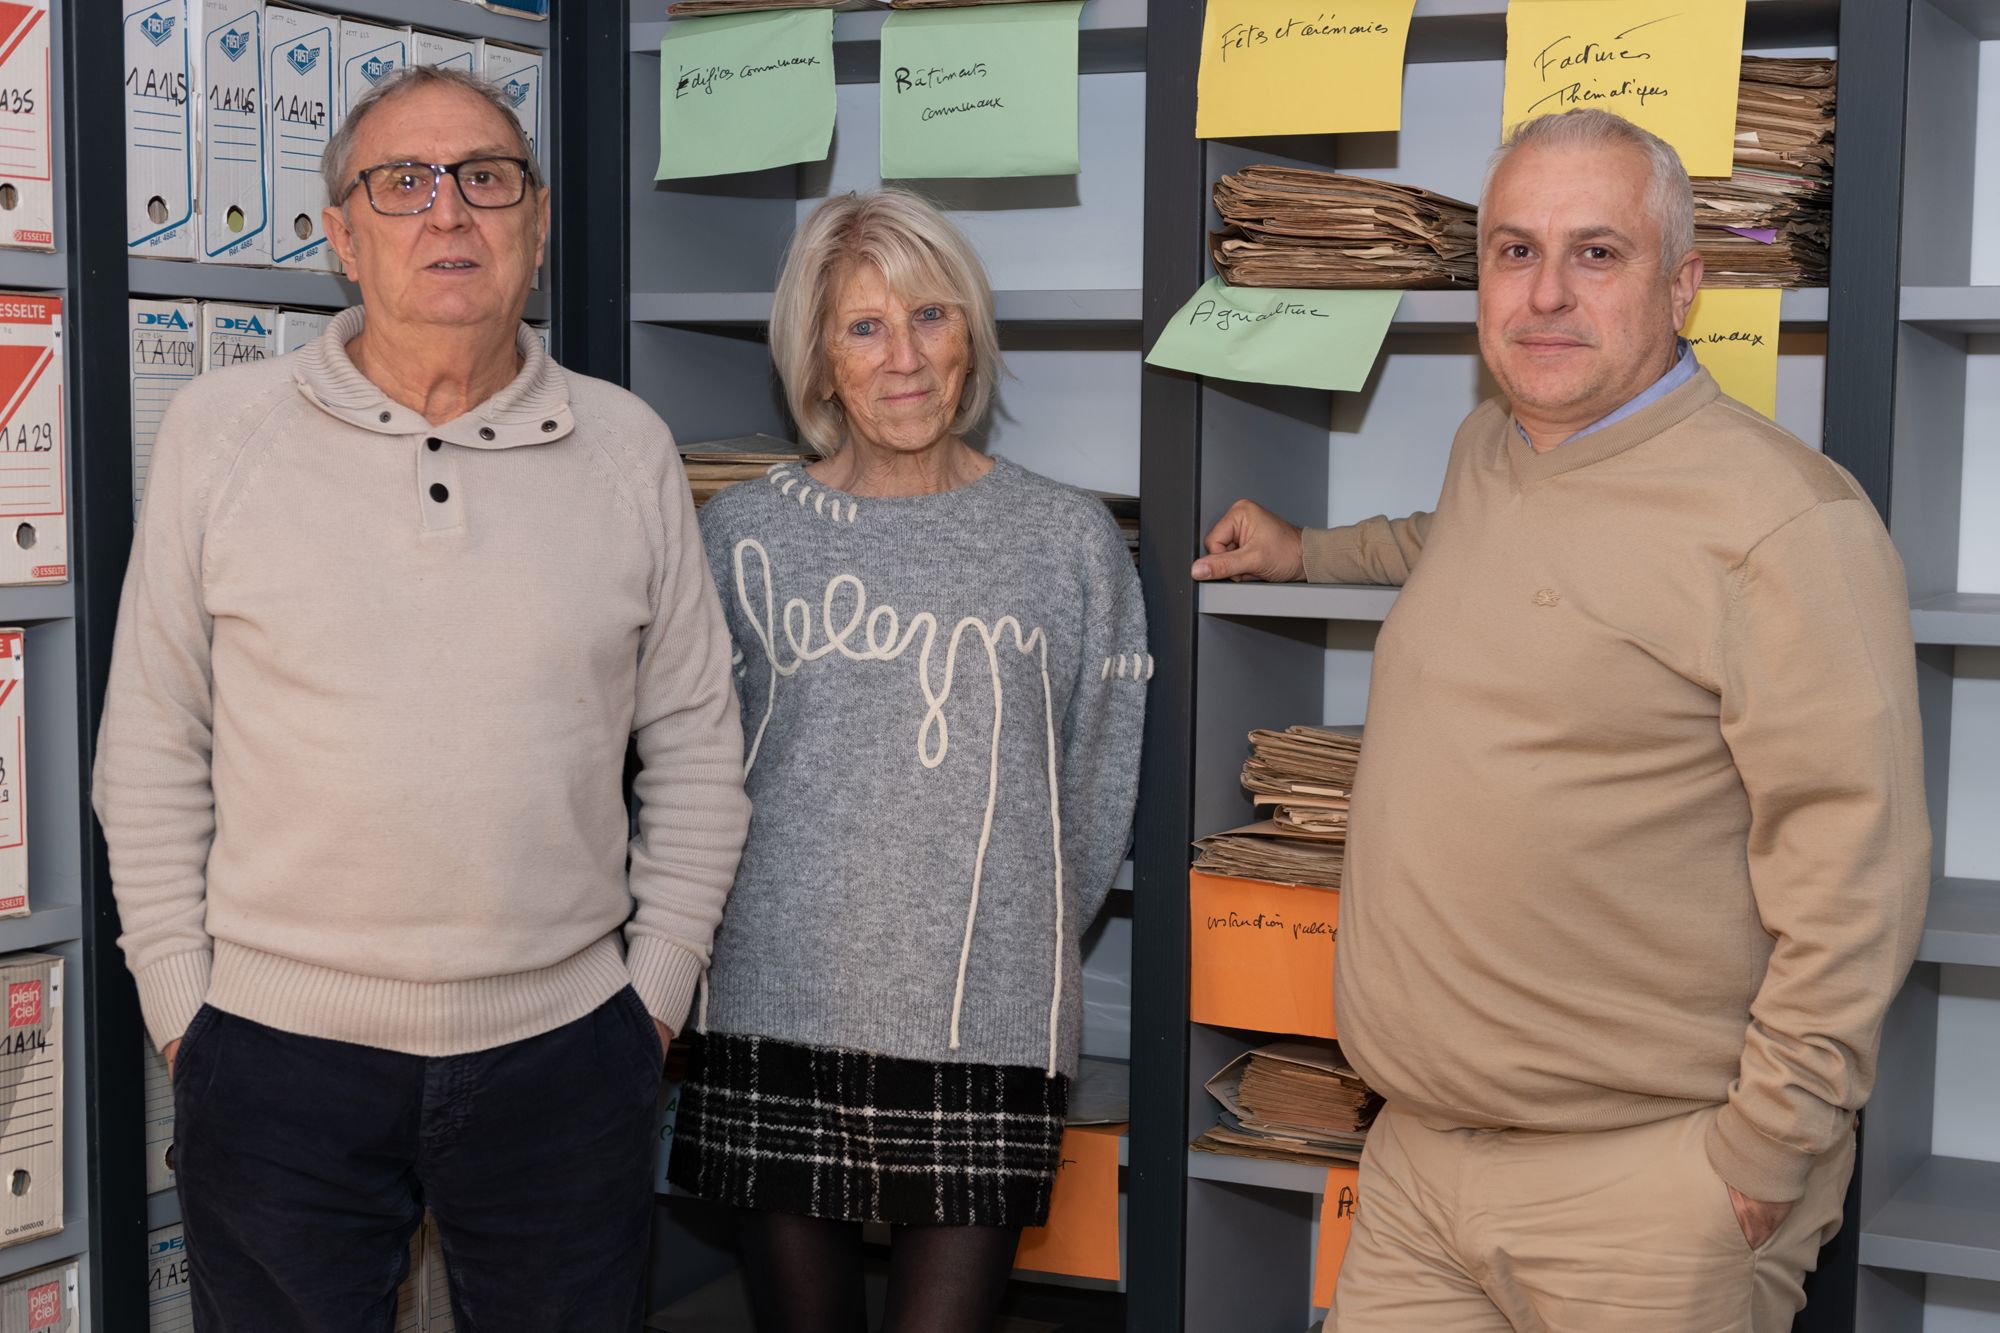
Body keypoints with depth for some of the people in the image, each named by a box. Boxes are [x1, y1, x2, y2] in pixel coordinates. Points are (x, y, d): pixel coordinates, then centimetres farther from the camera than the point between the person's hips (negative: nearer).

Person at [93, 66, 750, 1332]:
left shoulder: (628, 447, 3)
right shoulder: (221, 431, 0)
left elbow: (696, 746, 7)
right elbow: (152, 751, 2)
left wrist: (656, 993, 3)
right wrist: (182, 1009, 0)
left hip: (563, 1050, 1)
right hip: (275, 1051, -1)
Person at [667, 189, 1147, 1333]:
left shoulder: (1068, 540, 3)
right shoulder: (746, 533, 5)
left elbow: (1102, 790, 8)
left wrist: (1015, 934, 8)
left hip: (987, 1029, -1)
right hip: (779, 1014, 1)